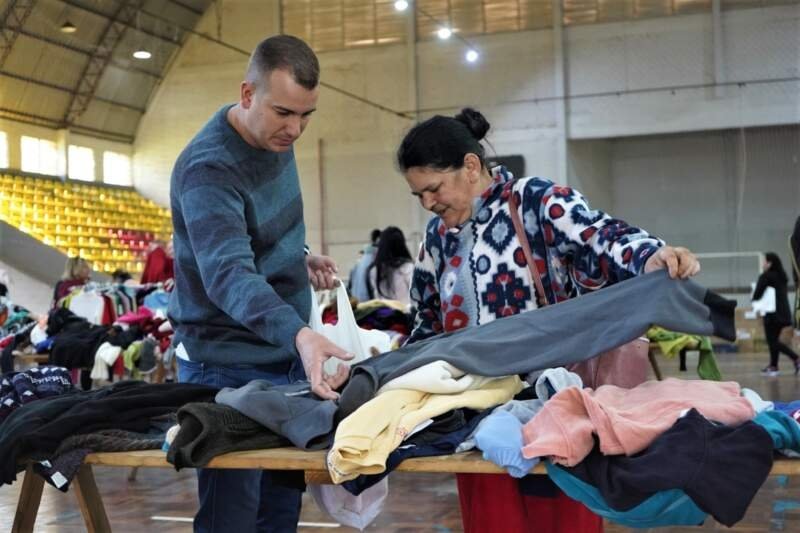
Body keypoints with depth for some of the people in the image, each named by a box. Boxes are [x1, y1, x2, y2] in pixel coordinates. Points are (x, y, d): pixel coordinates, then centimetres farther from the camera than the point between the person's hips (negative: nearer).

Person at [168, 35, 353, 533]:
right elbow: (228, 274, -37)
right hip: (231, 366, -8)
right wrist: (299, 334, -51)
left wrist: (300, 258, 2)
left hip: (287, 353, 8)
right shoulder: (209, 168, -23)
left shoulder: (276, 139, 3)